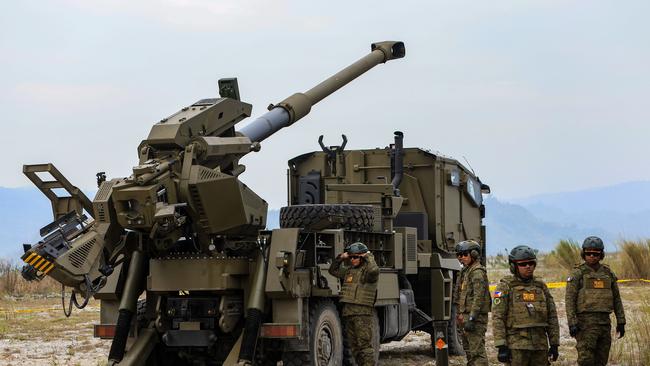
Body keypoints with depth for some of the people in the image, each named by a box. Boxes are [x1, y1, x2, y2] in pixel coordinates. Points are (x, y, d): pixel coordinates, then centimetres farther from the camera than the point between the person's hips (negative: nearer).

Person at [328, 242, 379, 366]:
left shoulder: (367, 270, -5)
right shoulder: (349, 270, 19)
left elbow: (374, 271, -29)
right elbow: (333, 270, 30)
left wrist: (369, 257, -12)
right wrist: (340, 258, 15)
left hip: (363, 313, -8)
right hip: (348, 313, 8)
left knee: (364, 344, -10)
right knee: (353, 345, 11)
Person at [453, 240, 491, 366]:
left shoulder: (477, 272, -13)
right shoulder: (465, 271, 18)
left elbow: (478, 297, -21)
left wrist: (471, 318, -26)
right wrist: (461, 314, 20)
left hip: (476, 318, -10)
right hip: (466, 316, 10)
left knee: (477, 352, -13)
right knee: (469, 351, 16)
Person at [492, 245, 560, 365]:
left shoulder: (541, 286, 13)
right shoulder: (506, 286, -1)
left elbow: (552, 317, 15)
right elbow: (497, 318, -7)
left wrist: (554, 344, 9)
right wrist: (501, 346, -14)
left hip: (540, 346, 5)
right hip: (516, 346, -5)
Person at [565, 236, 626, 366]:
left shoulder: (608, 273, 11)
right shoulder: (577, 274, -5)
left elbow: (616, 299, 14)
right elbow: (570, 300, -9)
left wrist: (621, 322, 9)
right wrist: (572, 323, -18)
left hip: (604, 322, 5)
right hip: (585, 322, -5)